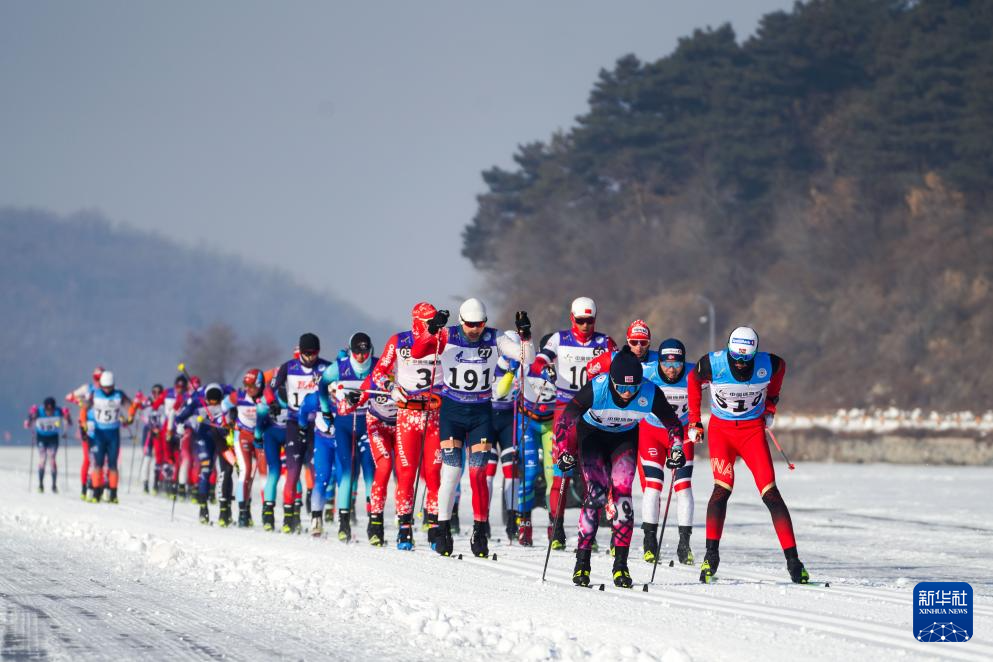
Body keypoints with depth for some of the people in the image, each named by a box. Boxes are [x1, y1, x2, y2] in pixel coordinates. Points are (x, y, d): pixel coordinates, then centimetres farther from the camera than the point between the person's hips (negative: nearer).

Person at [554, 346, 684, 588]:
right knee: (596, 493, -17)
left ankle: (621, 564, -8)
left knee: (622, 493, -14)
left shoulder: (650, 393, -27)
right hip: (592, 434, -2)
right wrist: (563, 452, -35)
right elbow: (565, 420, -25)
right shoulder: (596, 389, -33)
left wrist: (676, 448, -23)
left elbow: (673, 423, -10)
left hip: (625, 438, 2)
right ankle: (582, 561, -10)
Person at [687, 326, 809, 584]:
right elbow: (693, 381, 4)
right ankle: (711, 554, -12)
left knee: (770, 492, -9)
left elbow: (781, 367, 10)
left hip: (753, 429, 1)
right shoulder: (713, 364, -19)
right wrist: (694, 420, 7)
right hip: (721, 429, 0)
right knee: (723, 487, -19)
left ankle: (792, 559, -9)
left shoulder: (768, 364, -17)